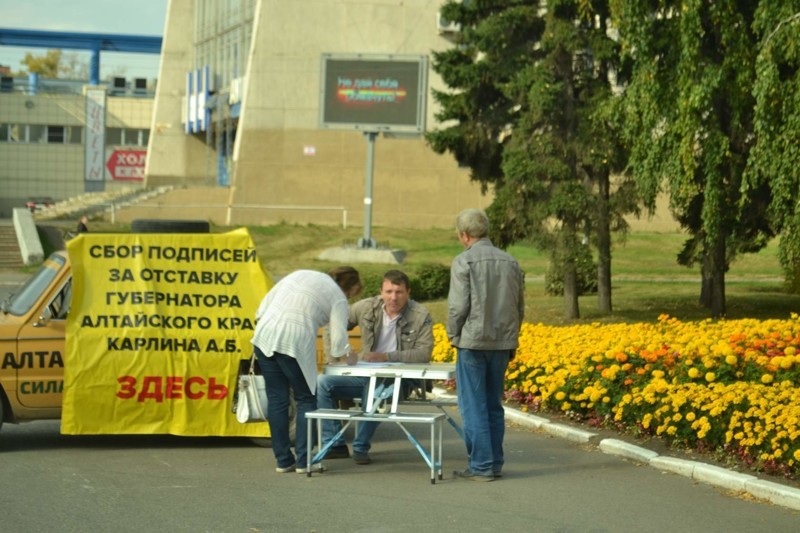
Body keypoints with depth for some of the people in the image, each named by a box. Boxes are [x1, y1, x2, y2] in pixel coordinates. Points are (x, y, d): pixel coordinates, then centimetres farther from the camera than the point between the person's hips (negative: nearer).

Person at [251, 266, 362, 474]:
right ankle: (303, 460, 8)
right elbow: (338, 340, -1)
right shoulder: (338, 298, 5)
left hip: (265, 337, 5)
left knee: (277, 400, 11)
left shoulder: (301, 274, 20)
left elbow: (267, 300, 18)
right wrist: (348, 355, 18)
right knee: (306, 400, 11)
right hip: (295, 345, -5)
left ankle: (283, 460, 14)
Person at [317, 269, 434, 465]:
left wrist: (386, 356, -25)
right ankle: (335, 444, -8)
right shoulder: (367, 307, 2)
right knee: (322, 382, -14)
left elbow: (424, 353, -18)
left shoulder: (421, 316, -9)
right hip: (365, 374, 5)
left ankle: (361, 447, -19)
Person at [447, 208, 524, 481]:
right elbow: (520, 306, 11)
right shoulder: (510, 262, 7)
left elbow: (458, 305, -13)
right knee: (494, 405, 14)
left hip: (473, 343, -6)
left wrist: (454, 336, 2)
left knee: (473, 406, 1)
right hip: (503, 343, 6)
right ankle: (495, 464, 15)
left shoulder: (464, 262, -10)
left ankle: (481, 466, -1)